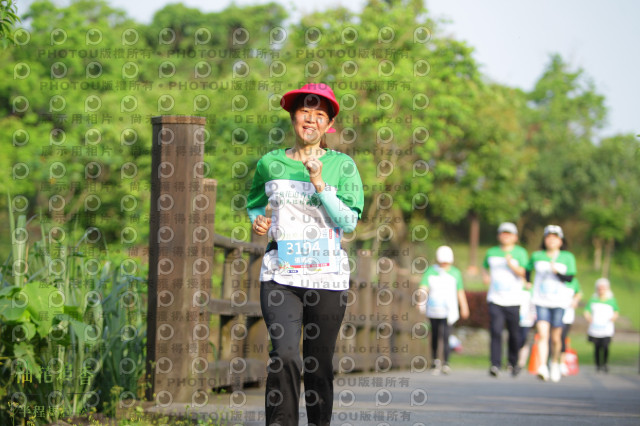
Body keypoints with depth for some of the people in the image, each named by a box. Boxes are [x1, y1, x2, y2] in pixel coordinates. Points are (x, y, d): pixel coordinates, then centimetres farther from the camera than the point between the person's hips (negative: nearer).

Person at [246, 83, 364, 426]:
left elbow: (349, 221, -5)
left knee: (320, 363, 4)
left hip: (327, 276, 0)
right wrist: (258, 221, 4)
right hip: (280, 273, 0)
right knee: (284, 355, -18)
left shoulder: (342, 166, 4)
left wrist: (319, 183, -14)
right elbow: (255, 205, 26)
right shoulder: (269, 165, 9)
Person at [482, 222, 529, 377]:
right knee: (496, 332, -13)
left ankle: (513, 362, 24)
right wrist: (485, 276, 7)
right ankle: (495, 365, -17)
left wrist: (512, 266, -27)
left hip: (514, 301, -1)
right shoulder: (491, 253, 13)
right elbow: (485, 268, 29)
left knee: (514, 334, 3)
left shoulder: (520, 252, 3)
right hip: (495, 300, 1)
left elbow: (524, 273, -10)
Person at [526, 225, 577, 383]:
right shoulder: (537, 256, 7)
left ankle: (555, 363, 32)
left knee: (556, 338, 6)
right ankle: (543, 368, -28)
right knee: (543, 334, -17)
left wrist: (557, 272, -22)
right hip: (540, 301, 0)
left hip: (558, 302, 0)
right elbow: (527, 269, 25)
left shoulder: (568, 257, 3)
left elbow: (570, 278, -6)